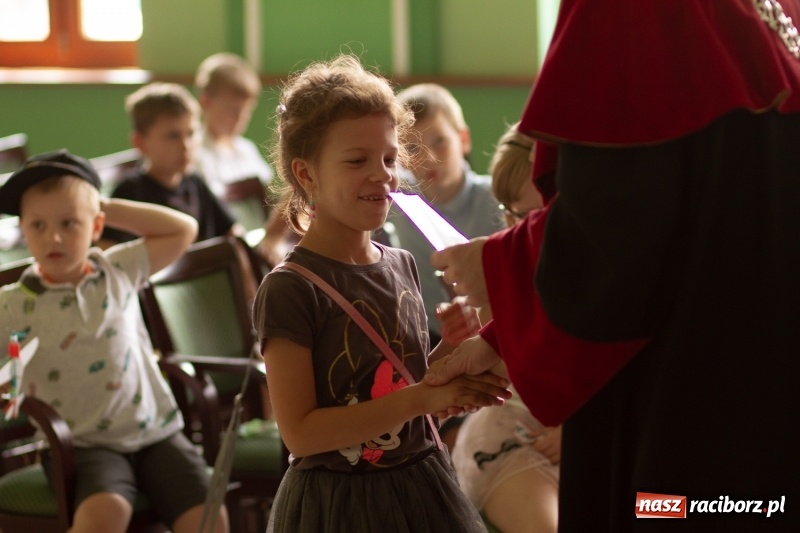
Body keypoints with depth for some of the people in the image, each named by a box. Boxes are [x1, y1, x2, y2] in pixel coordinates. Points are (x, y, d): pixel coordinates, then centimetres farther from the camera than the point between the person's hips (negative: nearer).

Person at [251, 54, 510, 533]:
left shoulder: (403, 267, 3)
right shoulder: (290, 289, -15)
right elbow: (301, 432, -19)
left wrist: (451, 353, -7)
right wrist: (423, 398, -24)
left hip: (421, 491, 6)